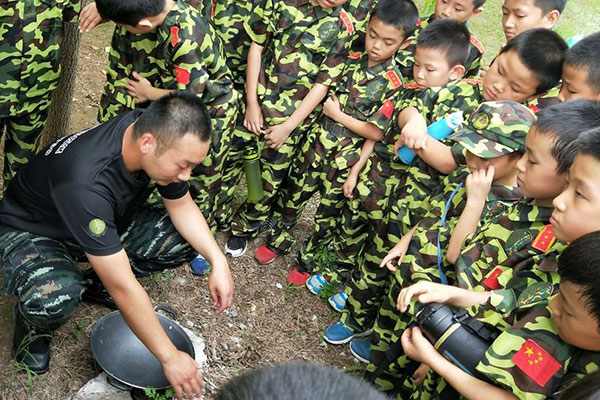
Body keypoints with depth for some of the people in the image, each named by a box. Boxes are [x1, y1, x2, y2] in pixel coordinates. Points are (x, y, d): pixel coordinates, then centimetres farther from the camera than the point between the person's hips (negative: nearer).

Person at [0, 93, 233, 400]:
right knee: (55, 302, -38)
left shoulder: (154, 130, -22)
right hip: (31, 232, -6)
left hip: (105, 221, 6)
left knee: (184, 241, -13)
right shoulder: (85, 180, -42)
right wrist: (169, 357, -30)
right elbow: (123, 288, -38)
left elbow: (182, 205, -5)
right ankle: (32, 321, 0)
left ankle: (100, 281, 10)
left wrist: (219, 261, -19)